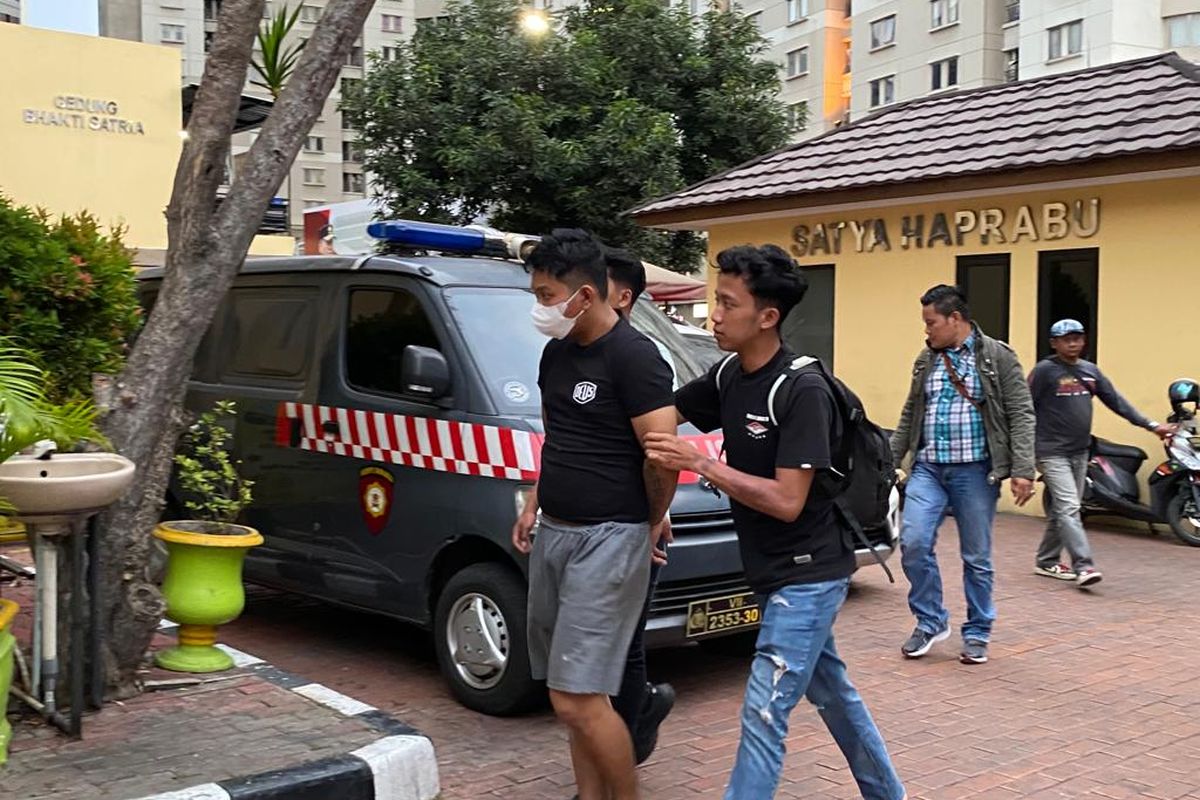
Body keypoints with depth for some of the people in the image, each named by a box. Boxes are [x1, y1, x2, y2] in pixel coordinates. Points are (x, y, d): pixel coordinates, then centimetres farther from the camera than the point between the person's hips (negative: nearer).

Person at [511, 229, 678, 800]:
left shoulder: (634, 357, -16)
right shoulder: (556, 352, 11)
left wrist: (651, 521, -6)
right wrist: (533, 506, 16)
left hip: (607, 540, -8)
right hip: (552, 533, 9)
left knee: (576, 699, -9)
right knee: (575, 692, 13)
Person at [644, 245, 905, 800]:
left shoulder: (802, 391, -22)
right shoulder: (728, 377, 2)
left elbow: (787, 501, -26)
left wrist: (700, 464, -28)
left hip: (807, 574, -9)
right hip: (772, 571, 9)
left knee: (763, 713, -8)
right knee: (831, 691, 23)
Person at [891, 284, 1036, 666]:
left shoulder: (997, 357, -4)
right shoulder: (926, 360, 10)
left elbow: (1021, 415, -8)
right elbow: (909, 416, 17)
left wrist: (1022, 470, -15)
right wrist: (890, 460, 14)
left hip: (974, 470, -4)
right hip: (928, 468, 4)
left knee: (976, 558, 5)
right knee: (913, 544, -9)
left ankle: (977, 633, 21)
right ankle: (930, 621, 10)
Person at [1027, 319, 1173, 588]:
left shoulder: (1090, 370, 12)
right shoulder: (1044, 370, -7)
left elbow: (1116, 401, 13)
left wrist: (1150, 425, 7)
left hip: (1079, 452, 7)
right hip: (1052, 452, -7)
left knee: (1059, 511, 12)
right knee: (1069, 509, -13)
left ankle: (1046, 561, 22)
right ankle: (1083, 566, -18)